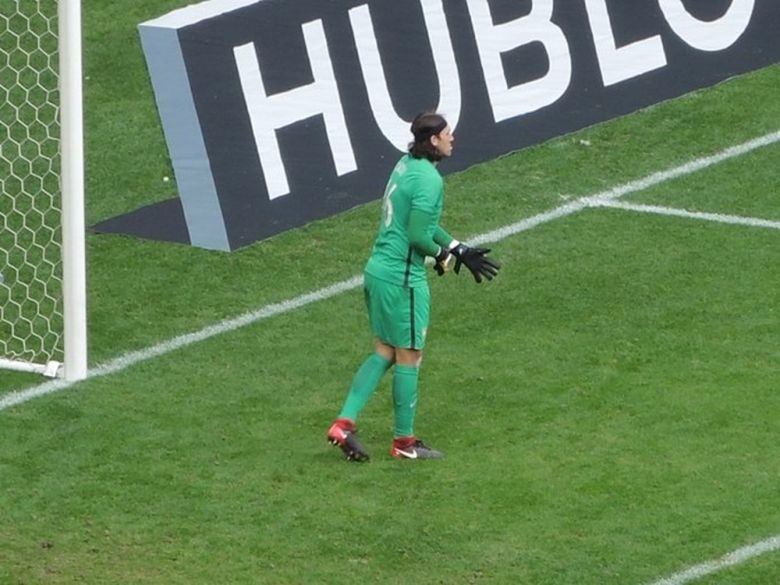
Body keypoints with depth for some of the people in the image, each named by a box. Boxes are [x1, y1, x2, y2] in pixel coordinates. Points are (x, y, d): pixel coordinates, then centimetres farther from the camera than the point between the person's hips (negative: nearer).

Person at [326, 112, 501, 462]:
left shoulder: (406, 166, 10)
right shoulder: (429, 179, -19)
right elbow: (418, 236, -23)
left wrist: (459, 250, 18)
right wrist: (442, 256, -4)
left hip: (377, 270, 9)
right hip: (403, 278, -9)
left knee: (384, 352, 17)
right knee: (409, 358, 4)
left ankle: (344, 423, 11)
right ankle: (404, 442, 14)